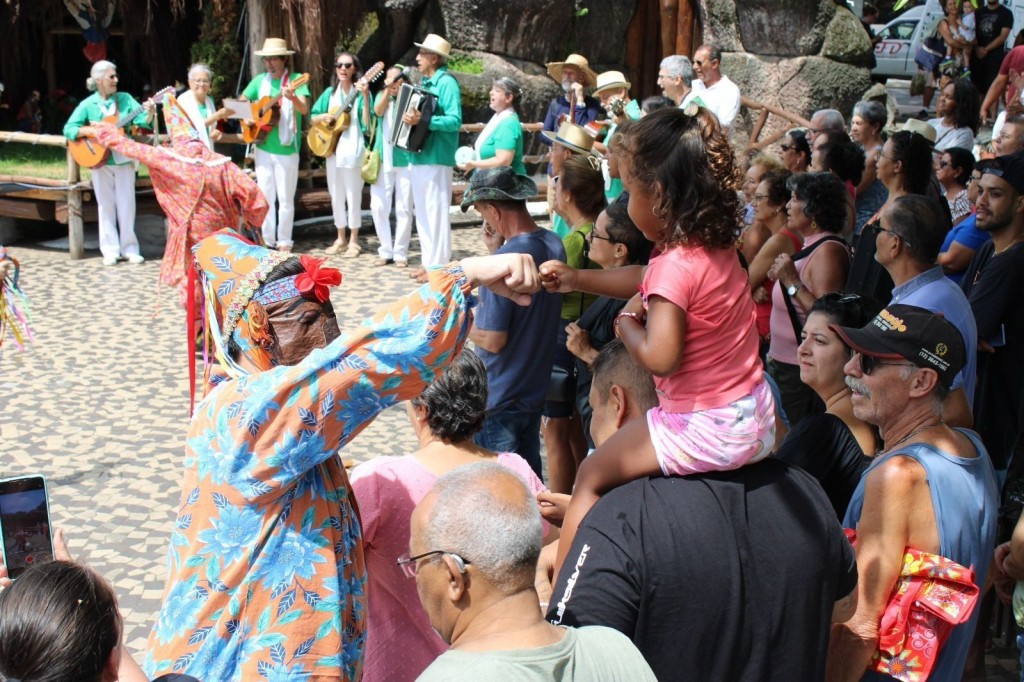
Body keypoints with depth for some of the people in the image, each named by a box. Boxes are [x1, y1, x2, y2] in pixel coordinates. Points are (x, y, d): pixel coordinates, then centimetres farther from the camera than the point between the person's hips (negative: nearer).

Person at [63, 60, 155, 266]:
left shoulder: (124, 99, 3)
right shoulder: (88, 105, -2)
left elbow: (141, 119, -7)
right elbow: (68, 129, -6)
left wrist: (149, 113, -28)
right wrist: (92, 131, -20)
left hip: (124, 158, 1)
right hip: (100, 161, -1)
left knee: (127, 204, 3)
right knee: (106, 205, 5)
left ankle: (129, 248, 11)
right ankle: (110, 250, 11)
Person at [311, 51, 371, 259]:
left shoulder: (359, 92, -4)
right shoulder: (330, 92, 10)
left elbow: (366, 124, -15)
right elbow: (312, 117, 16)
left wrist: (365, 97, -25)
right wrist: (323, 117, -6)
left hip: (353, 150, -5)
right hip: (331, 148, 5)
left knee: (353, 196, 0)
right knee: (336, 196, 12)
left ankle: (353, 241, 10)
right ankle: (340, 238, 23)